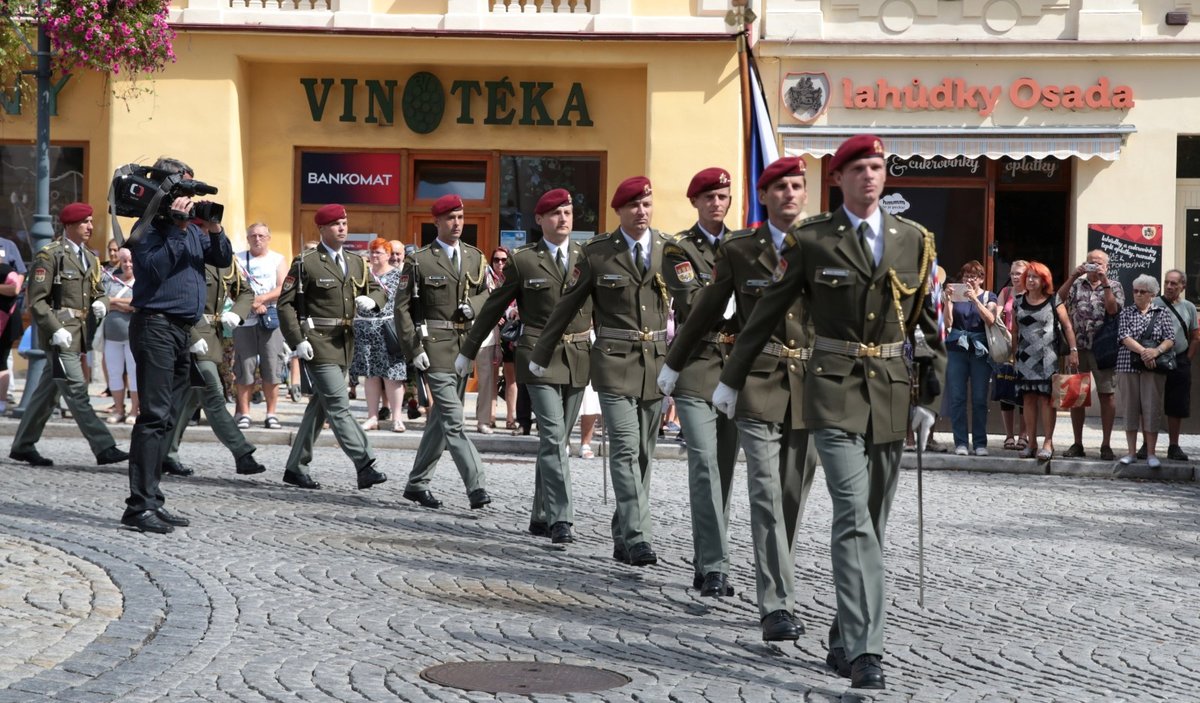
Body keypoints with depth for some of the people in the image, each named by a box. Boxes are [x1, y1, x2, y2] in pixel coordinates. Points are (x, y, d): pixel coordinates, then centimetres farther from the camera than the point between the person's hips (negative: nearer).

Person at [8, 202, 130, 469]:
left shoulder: (90, 259, 15)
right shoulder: (50, 256, -9)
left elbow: (98, 292, 24)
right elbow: (35, 299, -12)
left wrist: (101, 303, -1)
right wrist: (55, 329, -20)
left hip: (78, 334, 8)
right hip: (59, 334, -8)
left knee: (48, 392, 13)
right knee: (77, 392, -10)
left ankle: (23, 446, 21)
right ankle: (104, 448, -15)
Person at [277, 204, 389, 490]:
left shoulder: (356, 262, 14)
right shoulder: (305, 263, -5)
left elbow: (379, 290, 19)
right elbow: (286, 303, -7)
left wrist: (371, 299, -6)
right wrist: (298, 341, -16)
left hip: (344, 345, 7)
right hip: (317, 344, -7)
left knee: (320, 406, 12)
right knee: (339, 406, -12)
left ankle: (296, 467, 21)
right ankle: (364, 465, -18)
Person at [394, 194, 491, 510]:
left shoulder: (475, 257, 11)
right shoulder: (419, 261, -4)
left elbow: (487, 293, 21)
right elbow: (402, 308, -4)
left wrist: (473, 305, -3)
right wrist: (414, 350, -10)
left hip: (465, 346, 6)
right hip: (435, 347, -6)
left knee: (440, 418, 12)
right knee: (453, 420, -12)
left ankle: (417, 484, 23)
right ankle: (476, 487, -18)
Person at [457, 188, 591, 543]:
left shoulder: (588, 257, 8)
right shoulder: (523, 261, 1)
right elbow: (493, 307, 8)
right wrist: (468, 351, 12)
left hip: (578, 358, 4)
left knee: (557, 440, 10)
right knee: (553, 437, -14)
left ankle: (542, 517, 20)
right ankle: (561, 519, -16)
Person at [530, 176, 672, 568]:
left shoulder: (669, 249, 6)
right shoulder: (597, 253, 0)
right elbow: (567, 306, 7)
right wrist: (540, 356, 12)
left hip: (658, 361, 3)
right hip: (614, 361, -3)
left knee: (644, 453, 8)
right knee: (625, 449, -14)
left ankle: (623, 537, 18)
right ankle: (638, 538, -19)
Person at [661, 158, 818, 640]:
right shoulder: (738, 250, 4)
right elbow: (707, 310, 13)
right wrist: (673, 364, 19)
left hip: (811, 386, 2)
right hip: (759, 383, -2)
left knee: (793, 499, 9)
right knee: (767, 497, -12)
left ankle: (775, 594, 25)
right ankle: (777, 607, -16)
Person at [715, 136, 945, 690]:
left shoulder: (915, 241, 7)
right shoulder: (811, 240, -1)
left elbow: (931, 326, 12)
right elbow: (767, 312, 6)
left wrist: (930, 397, 8)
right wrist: (731, 379, 11)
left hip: (891, 391, 4)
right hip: (835, 388, -4)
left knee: (871, 521, 8)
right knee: (853, 515, -16)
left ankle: (844, 640, 21)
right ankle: (864, 650, -20)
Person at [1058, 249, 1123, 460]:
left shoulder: (1114, 286, 6)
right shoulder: (1077, 284, 13)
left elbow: (1113, 309, -10)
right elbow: (1059, 299, -2)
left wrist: (1104, 282, -10)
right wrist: (1073, 276, -8)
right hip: (1078, 346, 3)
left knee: (1106, 394, -1)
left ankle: (1106, 445, 4)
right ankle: (1077, 443, 14)